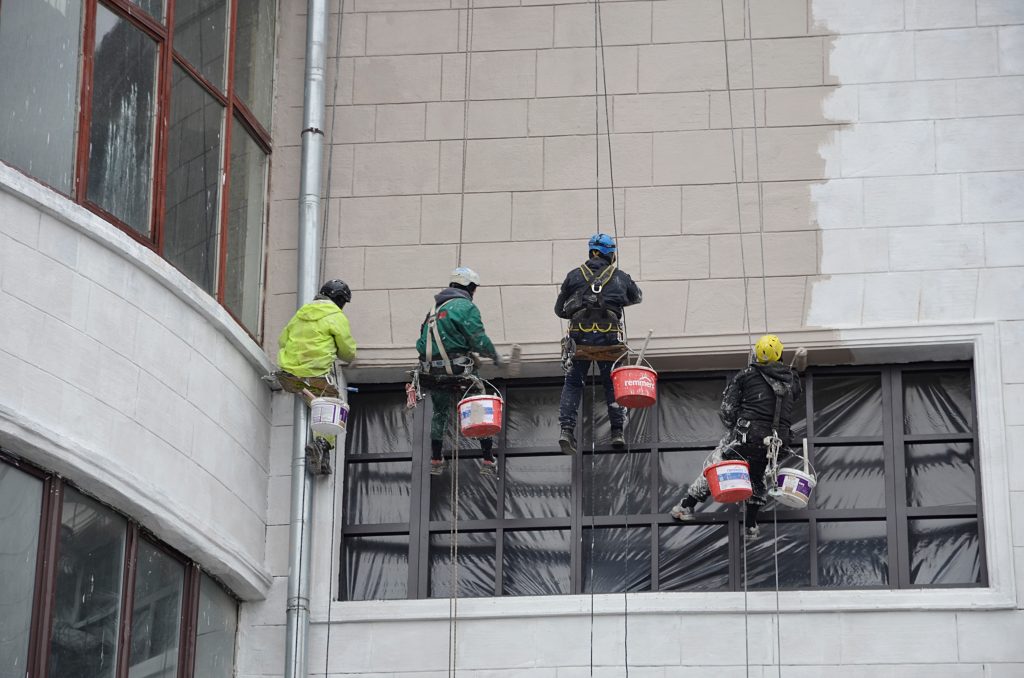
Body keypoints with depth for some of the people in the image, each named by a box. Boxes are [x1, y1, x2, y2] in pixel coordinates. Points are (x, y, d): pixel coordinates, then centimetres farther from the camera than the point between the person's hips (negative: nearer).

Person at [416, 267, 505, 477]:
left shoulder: (434, 308, 19)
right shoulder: (465, 306, -5)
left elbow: (421, 344, 18)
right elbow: (479, 339, -11)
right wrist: (496, 357, 4)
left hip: (434, 371, 7)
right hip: (460, 370, -7)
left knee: (440, 413, 19)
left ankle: (436, 461, 19)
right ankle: (488, 462, -1)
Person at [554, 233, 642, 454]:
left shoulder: (574, 276, 11)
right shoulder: (620, 277, 12)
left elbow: (559, 309, 15)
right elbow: (638, 297, 31)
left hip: (580, 334, 0)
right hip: (610, 335, 0)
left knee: (573, 382, 6)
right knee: (612, 382, 11)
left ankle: (566, 428, -8)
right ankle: (618, 431, 5)